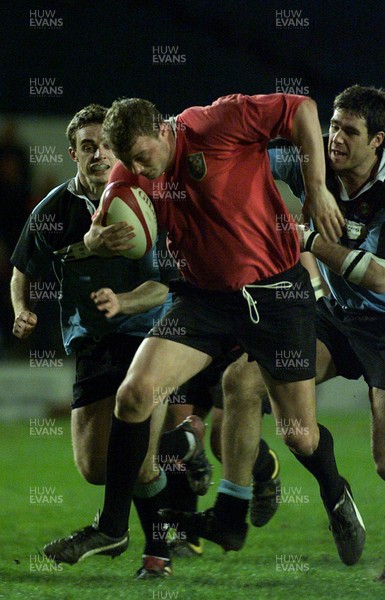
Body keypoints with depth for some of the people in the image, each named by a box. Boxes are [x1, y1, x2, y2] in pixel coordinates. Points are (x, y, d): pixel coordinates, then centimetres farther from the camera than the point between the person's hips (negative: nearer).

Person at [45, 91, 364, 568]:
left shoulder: (216, 124, -16)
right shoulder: (132, 174, 0)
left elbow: (301, 110, -14)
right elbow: (95, 238, 8)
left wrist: (316, 189, -18)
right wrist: (101, 239, -17)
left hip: (275, 291, -4)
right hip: (205, 295, 4)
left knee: (300, 435, -1)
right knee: (134, 393, -15)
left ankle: (337, 501, 33)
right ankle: (112, 526, -2)